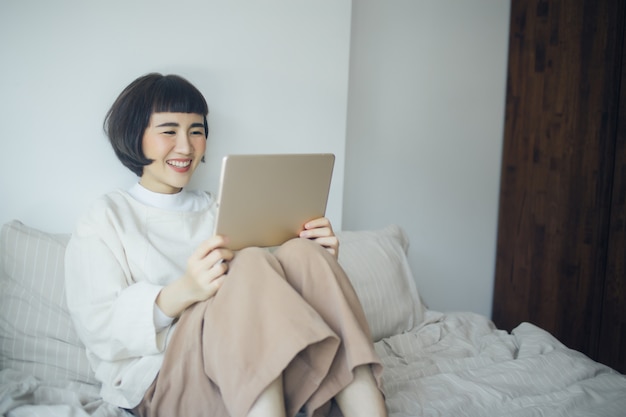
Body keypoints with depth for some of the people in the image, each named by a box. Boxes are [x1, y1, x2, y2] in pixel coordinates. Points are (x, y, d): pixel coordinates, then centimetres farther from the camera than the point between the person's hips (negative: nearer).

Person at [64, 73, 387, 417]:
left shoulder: (217, 211, 23)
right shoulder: (105, 219, 8)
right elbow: (99, 332, -7)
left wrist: (312, 261, -9)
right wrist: (180, 293, -26)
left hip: (247, 372, 5)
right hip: (157, 384, -4)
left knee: (301, 253, -23)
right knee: (253, 266, -31)